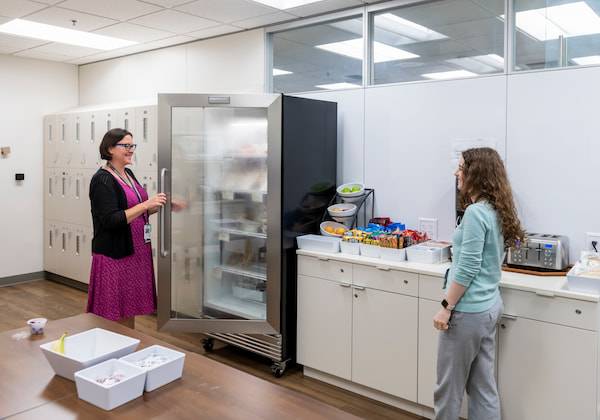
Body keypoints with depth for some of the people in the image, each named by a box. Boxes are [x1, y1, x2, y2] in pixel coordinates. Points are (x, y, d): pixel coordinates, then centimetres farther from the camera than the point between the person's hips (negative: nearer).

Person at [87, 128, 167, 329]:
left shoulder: (128, 174, 12)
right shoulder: (102, 180, -14)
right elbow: (110, 220, -22)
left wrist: (157, 205, 5)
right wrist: (145, 205, -26)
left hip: (135, 251, 8)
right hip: (114, 255, -8)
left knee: (130, 307, 15)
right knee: (114, 313, 1)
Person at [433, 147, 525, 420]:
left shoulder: (476, 212, -19)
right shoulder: (498, 210, 8)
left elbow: (468, 268, -21)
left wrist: (446, 307, -14)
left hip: (469, 311, -9)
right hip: (491, 305, 9)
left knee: (449, 385, 8)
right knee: (483, 384, 18)